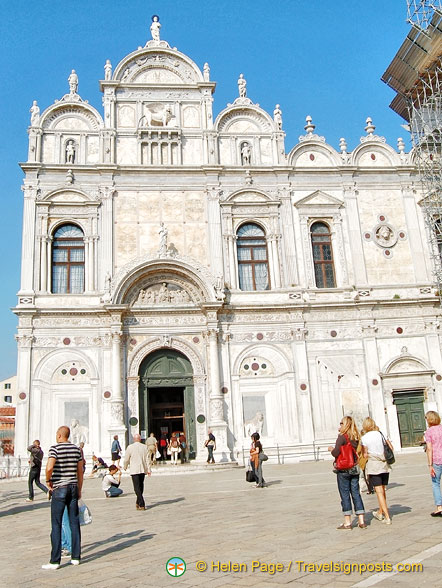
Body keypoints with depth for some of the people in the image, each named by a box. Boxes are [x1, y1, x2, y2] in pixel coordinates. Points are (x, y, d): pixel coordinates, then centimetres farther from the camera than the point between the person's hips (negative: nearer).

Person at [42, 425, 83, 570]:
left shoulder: (55, 448, -9)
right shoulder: (76, 449, 6)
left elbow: (49, 467, -23)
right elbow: (80, 471, 9)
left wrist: (48, 480, -5)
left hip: (59, 489, -5)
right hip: (73, 487, 5)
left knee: (56, 524, 1)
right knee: (74, 523, 10)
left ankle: (55, 561, 3)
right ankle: (75, 557, 15)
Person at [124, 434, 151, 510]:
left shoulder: (130, 447, -6)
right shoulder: (144, 447, 2)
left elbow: (126, 459, 1)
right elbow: (147, 459, 1)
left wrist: (125, 467, 20)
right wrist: (149, 470, 5)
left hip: (134, 470, -4)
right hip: (143, 469, 4)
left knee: (137, 488, -4)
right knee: (141, 486, 18)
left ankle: (142, 505, -13)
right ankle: (138, 503, 29)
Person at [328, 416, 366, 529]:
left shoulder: (342, 437, -14)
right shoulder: (356, 438, 5)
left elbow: (336, 453, -20)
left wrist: (331, 449, 3)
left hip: (343, 470, -6)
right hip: (354, 469, 6)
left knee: (345, 495, 2)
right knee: (356, 494, 11)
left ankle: (347, 522, 8)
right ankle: (361, 521, 14)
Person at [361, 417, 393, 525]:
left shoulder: (364, 438, -7)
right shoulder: (381, 434, 1)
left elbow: (365, 455, -5)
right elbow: (391, 448, 4)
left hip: (373, 465, -4)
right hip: (384, 465, 4)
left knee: (379, 492, -2)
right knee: (382, 491, 17)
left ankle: (387, 517, -6)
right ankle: (380, 513, 33)